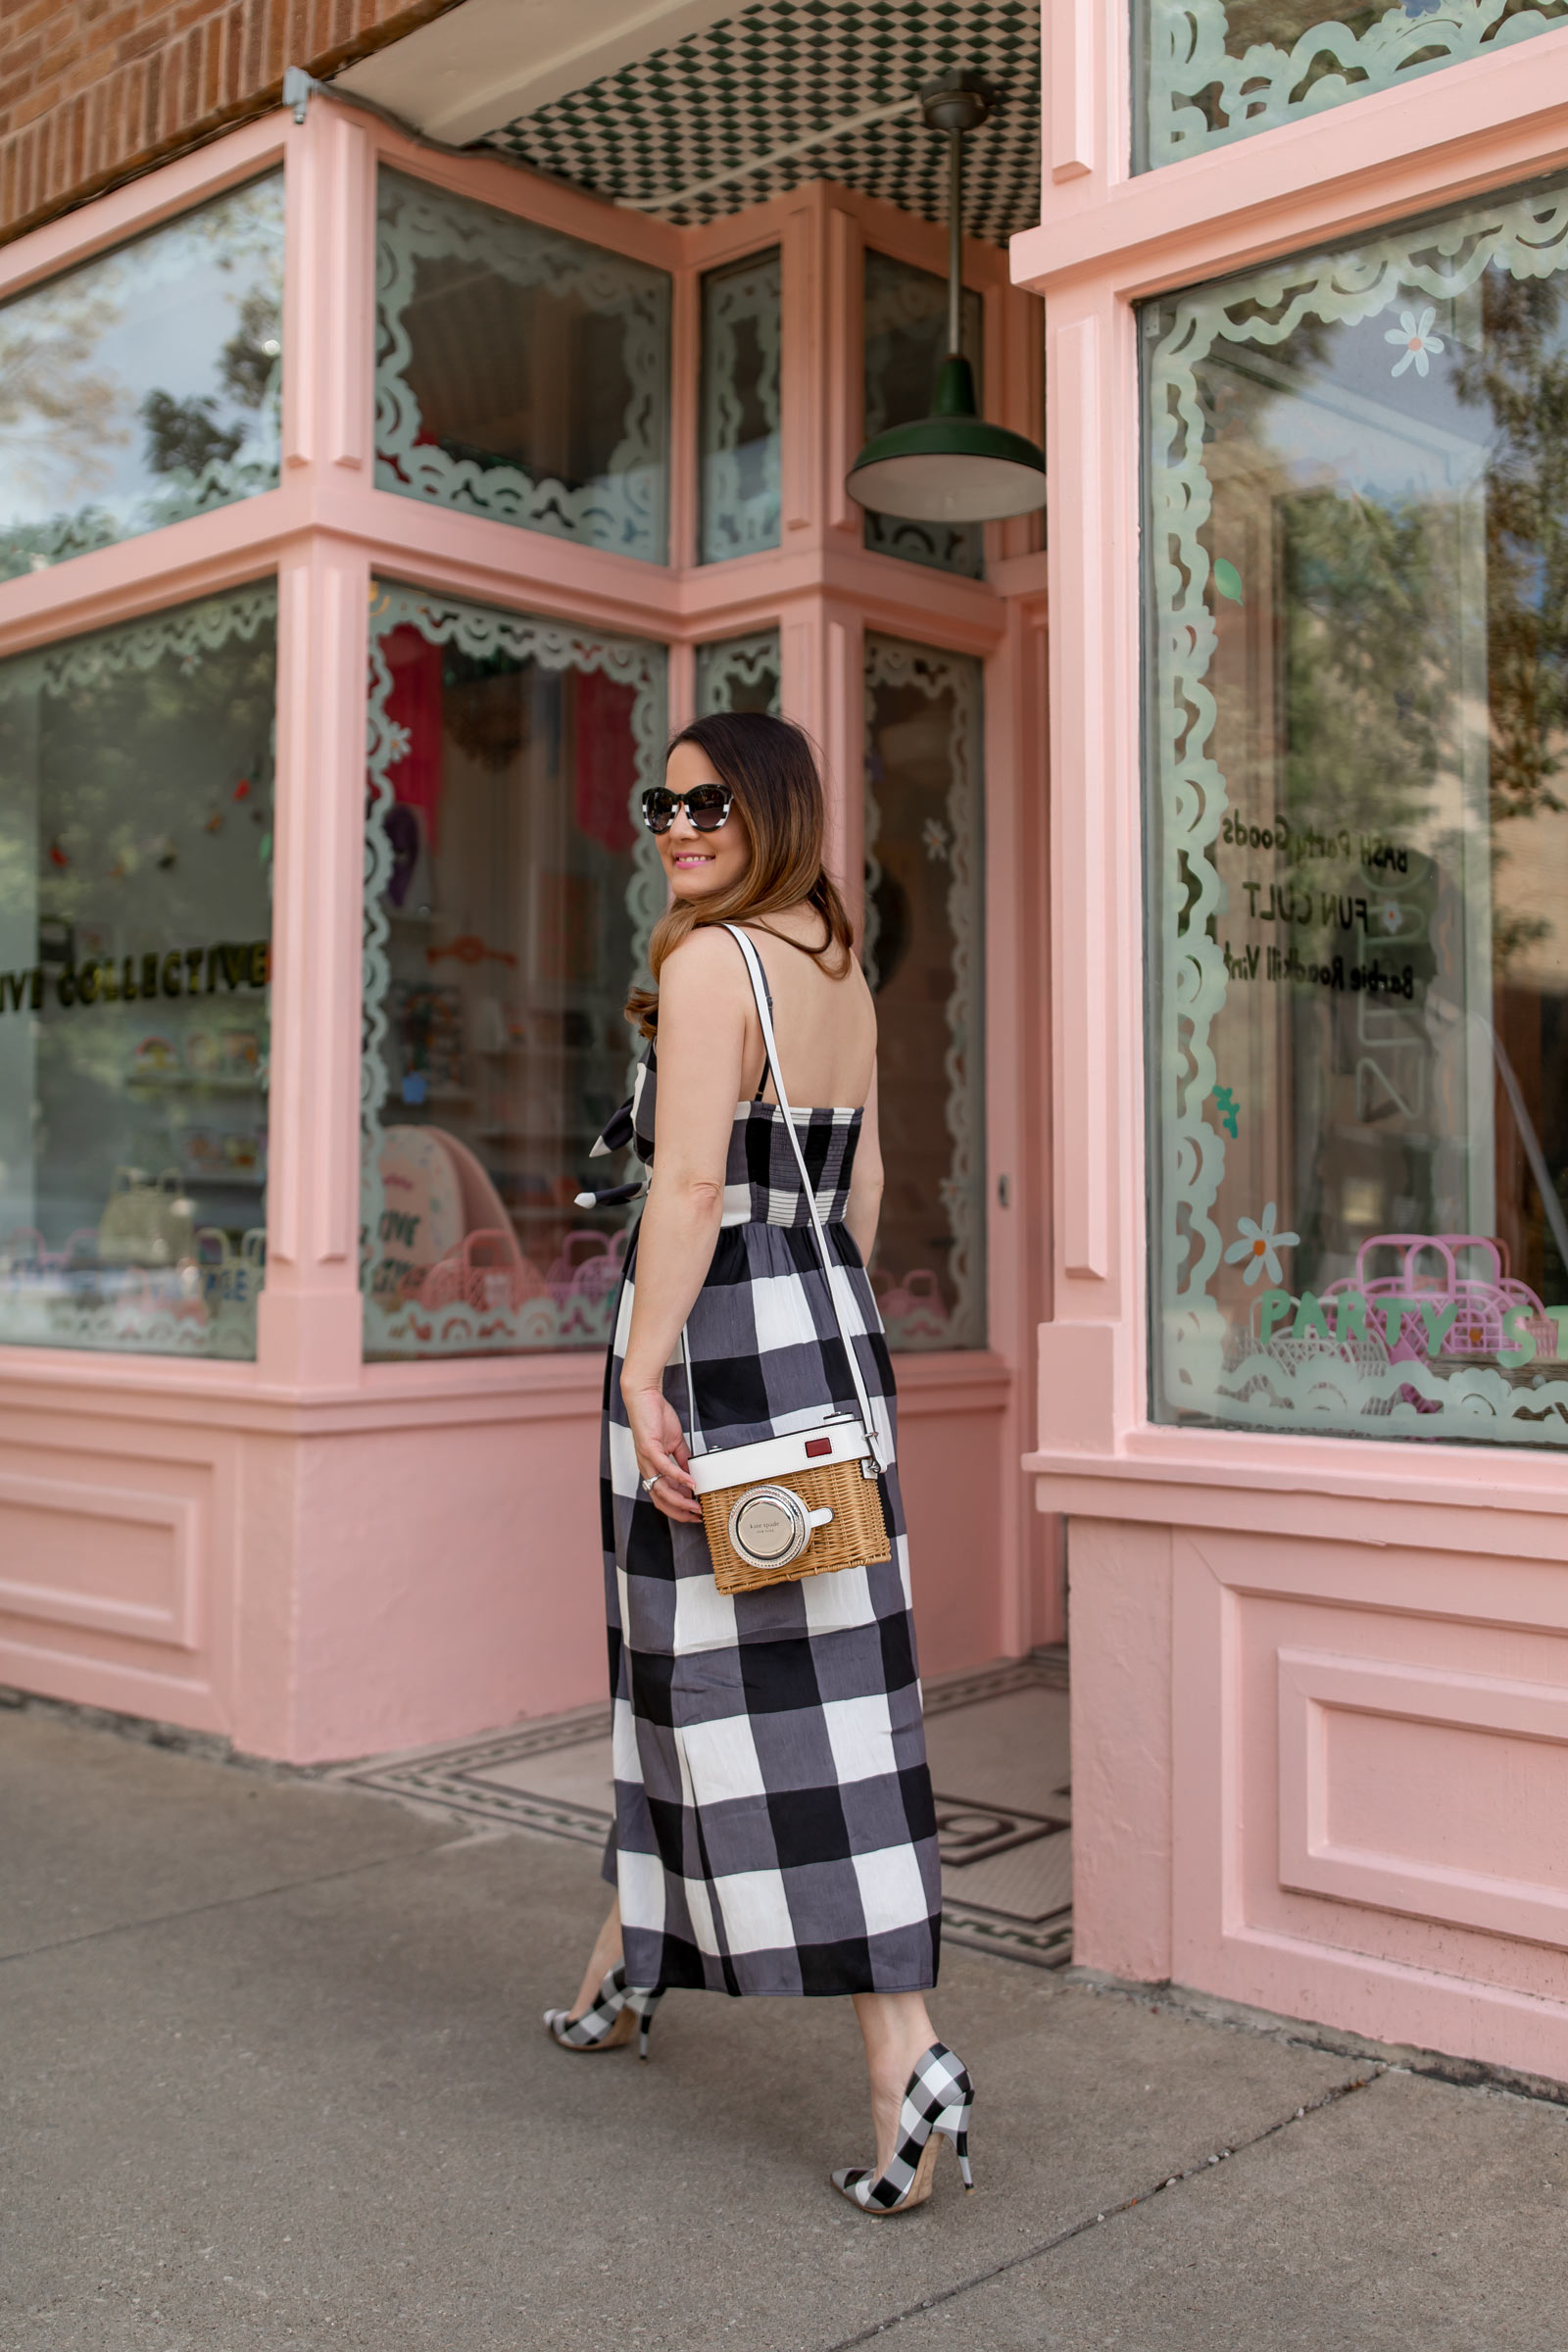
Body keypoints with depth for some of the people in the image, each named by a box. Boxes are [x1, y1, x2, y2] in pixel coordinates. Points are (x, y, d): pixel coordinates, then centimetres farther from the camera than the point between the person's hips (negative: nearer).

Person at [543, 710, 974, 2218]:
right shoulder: (843, 971, 12)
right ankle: (627, 1967, 36)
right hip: (830, 1334, 9)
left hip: (716, 1345, -9)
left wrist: (644, 1376, -20)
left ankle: (905, 2059, -4)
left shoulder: (707, 963, -13)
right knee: (686, 1652, 19)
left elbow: (689, 1184, -20)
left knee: (750, 1683, -4)